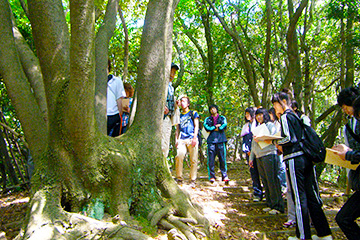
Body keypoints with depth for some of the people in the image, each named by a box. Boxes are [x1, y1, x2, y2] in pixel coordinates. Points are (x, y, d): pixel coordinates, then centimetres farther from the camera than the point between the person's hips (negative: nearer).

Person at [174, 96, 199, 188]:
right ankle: (179, 178, -10)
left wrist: (195, 138, -6)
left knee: (193, 160, -4)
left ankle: (192, 180, 3)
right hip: (182, 139, 2)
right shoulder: (179, 116, 23)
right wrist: (176, 140, 9)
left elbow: (196, 126, 7)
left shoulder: (193, 113, 15)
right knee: (179, 157, -18)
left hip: (191, 139, -2)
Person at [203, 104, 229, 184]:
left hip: (221, 140, 0)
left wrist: (213, 128, 1)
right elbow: (206, 127, 0)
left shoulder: (222, 118, 18)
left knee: (222, 158, -6)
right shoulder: (207, 119, 19)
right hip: (211, 140, 1)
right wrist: (217, 126, -3)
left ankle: (224, 176, -2)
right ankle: (212, 177, 0)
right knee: (211, 159, -5)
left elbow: (224, 126, -1)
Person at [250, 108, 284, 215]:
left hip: (269, 155, -7)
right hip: (259, 157, 7)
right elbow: (253, 144, 24)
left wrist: (260, 139, -19)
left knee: (272, 181, -8)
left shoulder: (270, 125, 3)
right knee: (265, 182, 6)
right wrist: (251, 157, 20)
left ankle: (277, 206, -3)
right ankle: (270, 204, 12)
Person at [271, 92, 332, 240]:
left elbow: (289, 139, -16)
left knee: (299, 197, -1)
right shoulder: (299, 116, 18)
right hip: (307, 158, 8)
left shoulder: (285, 117, -7)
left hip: (294, 160, -8)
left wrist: (275, 141, 0)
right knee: (311, 196, 12)